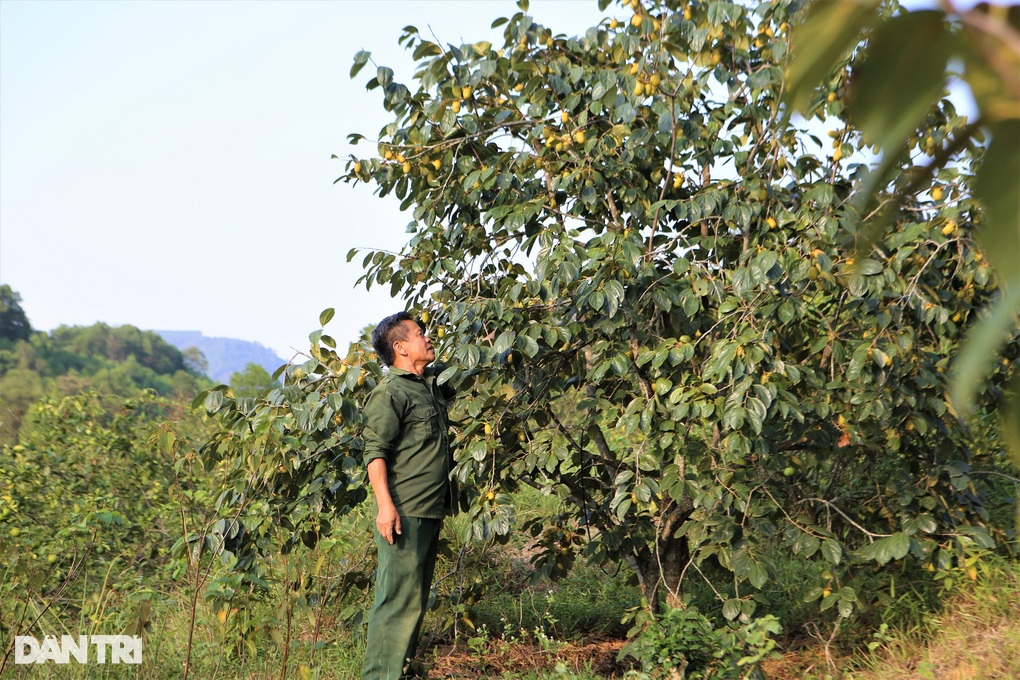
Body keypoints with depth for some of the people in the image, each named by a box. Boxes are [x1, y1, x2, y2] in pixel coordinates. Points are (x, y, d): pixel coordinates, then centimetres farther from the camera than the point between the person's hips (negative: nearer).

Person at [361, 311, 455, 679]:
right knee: (399, 597, -8)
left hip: (431, 511, 9)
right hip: (404, 513, -9)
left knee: (416, 597, 15)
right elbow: (375, 453, -17)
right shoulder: (389, 393, -10)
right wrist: (385, 505, -25)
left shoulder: (433, 384, 15)